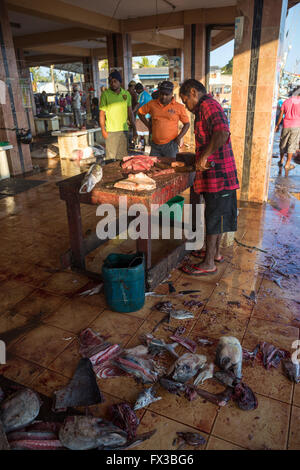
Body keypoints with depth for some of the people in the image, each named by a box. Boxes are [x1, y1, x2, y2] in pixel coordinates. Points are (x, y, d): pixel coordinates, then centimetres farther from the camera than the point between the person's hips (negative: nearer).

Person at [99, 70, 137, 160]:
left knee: (123, 156, 8)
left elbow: (130, 113, 12)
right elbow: (102, 113, 0)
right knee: (111, 156, -3)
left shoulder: (126, 94, 8)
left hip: (124, 130, 3)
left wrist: (134, 129, 9)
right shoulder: (105, 94, -1)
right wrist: (103, 130, -7)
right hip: (110, 130, -3)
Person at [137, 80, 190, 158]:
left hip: (170, 145, -2)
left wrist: (179, 137, -6)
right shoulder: (152, 104, 5)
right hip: (155, 144, 2)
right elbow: (140, 112, 19)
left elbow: (187, 124, 6)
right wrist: (148, 125, 10)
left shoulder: (179, 107, 0)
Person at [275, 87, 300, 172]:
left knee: (283, 144, 16)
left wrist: (277, 126, 15)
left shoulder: (285, 102, 5)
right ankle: (287, 165, 2)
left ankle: (281, 162, 26)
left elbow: (281, 115, 6)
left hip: (286, 126, 3)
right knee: (292, 145, 2)